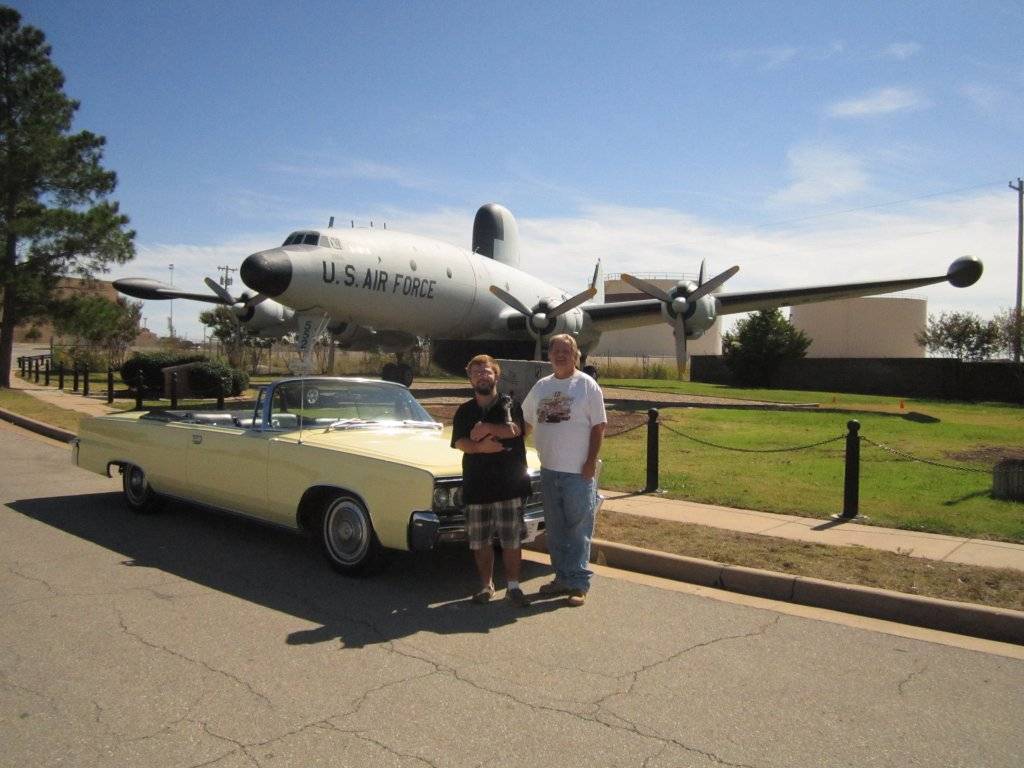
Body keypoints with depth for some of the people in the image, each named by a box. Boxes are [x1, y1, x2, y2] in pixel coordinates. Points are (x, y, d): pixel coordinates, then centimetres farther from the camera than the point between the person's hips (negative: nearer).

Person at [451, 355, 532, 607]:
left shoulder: (509, 404, 3)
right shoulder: (464, 411, 9)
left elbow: (514, 429, -15)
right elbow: (460, 443, -5)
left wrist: (486, 427, -12)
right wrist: (479, 447, -23)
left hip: (509, 484, -2)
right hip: (476, 484, 2)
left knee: (512, 539, 2)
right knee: (480, 541, 9)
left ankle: (513, 587, 15)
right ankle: (486, 585, 24)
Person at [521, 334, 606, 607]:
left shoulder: (587, 385, -5)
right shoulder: (541, 387, 10)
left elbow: (598, 426, -7)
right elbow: (525, 422, 18)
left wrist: (591, 462, -12)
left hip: (578, 472, -5)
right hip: (549, 470, 6)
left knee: (579, 529, 1)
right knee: (555, 530, 13)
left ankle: (579, 583, 9)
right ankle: (562, 577, 25)